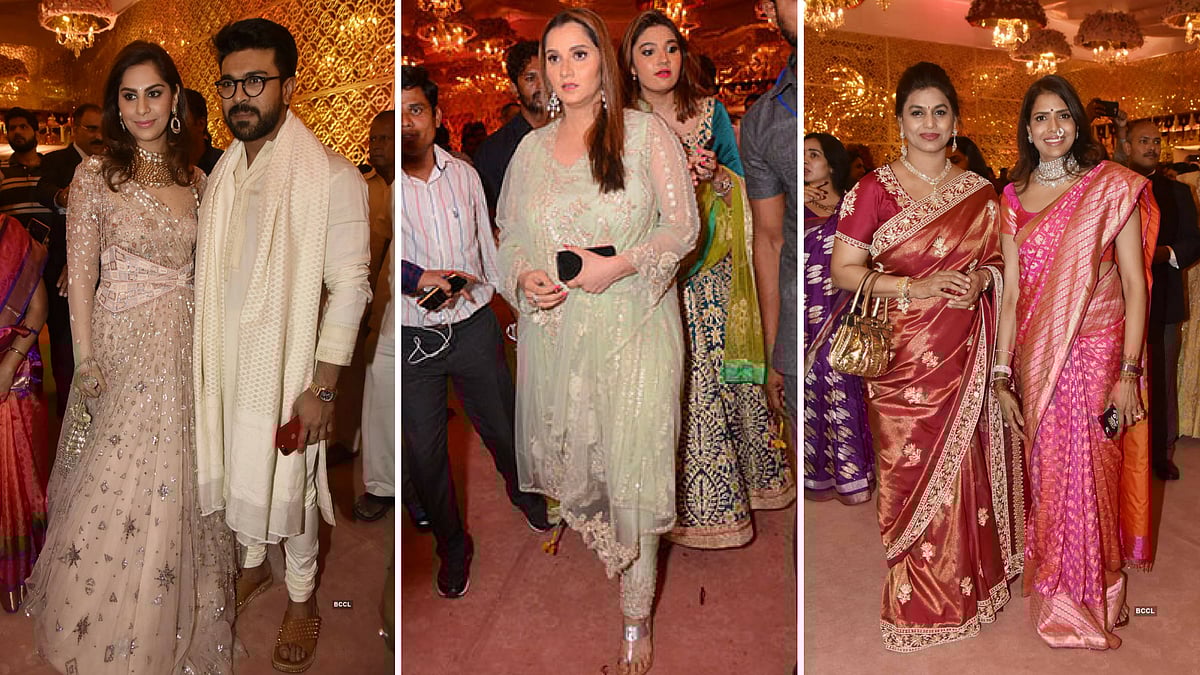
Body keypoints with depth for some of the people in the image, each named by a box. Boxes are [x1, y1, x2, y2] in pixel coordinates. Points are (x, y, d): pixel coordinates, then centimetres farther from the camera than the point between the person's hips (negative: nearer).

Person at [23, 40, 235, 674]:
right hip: (123, 343, -4)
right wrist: (87, 361, -8)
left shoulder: (195, 179, 7)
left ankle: (174, 624, 30)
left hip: (186, 347, 4)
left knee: (180, 485, 12)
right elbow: (81, 276, -6)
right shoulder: (96, 175, -5)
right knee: (114, 485, 5)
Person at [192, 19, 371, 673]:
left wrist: (321, 387, -18)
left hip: (289, 364, -6)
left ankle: (302, 598, 32)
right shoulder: (224, 171, 3)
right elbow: (215, 272, 12)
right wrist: (205, 359, 15)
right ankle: (253, 563, 47)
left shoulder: (332, 178, -19)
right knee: (239, 471, 22)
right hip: (227, 359, 6)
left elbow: (348, 288, -18)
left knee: (288, 484, 10)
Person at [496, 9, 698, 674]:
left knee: (632, 475, -2)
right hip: (553, 331, 4)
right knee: (565, 463, 12)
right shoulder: (531, 148, 11)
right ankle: (607, 554, 41)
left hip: (633, 328, -4)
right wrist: (522, 280, -7)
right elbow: (508, 237, 15)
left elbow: (683, 224, -4)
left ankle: (637, 620, 15)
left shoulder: (646, 132, -1)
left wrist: (618, 265, -19)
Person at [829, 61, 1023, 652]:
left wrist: (980, 279, -6)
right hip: (902, 355, -3)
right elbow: (843, 270, -7)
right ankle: (916, 599, 20)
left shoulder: (979, 191, 8)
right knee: (911, 470, 3)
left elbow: (998, 258, 17)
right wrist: (920, 286, -17)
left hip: (965, 353, 3)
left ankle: (967, 584, 29)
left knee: (963, 465, 8)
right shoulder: (874, 188, -4)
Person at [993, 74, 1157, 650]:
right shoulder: (1014, 197, 7)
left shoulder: (1112, 187, -2)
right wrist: (1001, 376, 1)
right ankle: (1055, 597, 28)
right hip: (1037, 362, 3)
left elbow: (1135, 285, -5)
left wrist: (1128, 372, -12)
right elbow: (1011, 292, 5)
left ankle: (1093, 600, 25)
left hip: (1097, 356, -3)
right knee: (1047, 478, 10)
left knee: (1092, 478, 4)